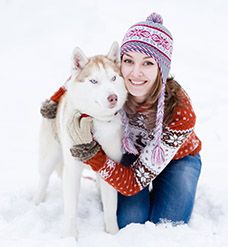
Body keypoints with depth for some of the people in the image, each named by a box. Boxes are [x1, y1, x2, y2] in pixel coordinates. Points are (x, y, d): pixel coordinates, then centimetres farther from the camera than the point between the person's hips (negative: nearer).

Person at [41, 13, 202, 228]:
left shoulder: (180, 113, -39)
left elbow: (133, 184, -38)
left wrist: (90, 153, -48)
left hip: (178, 157, -2)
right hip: (131, 152, 2)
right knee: (129, 222, -18)